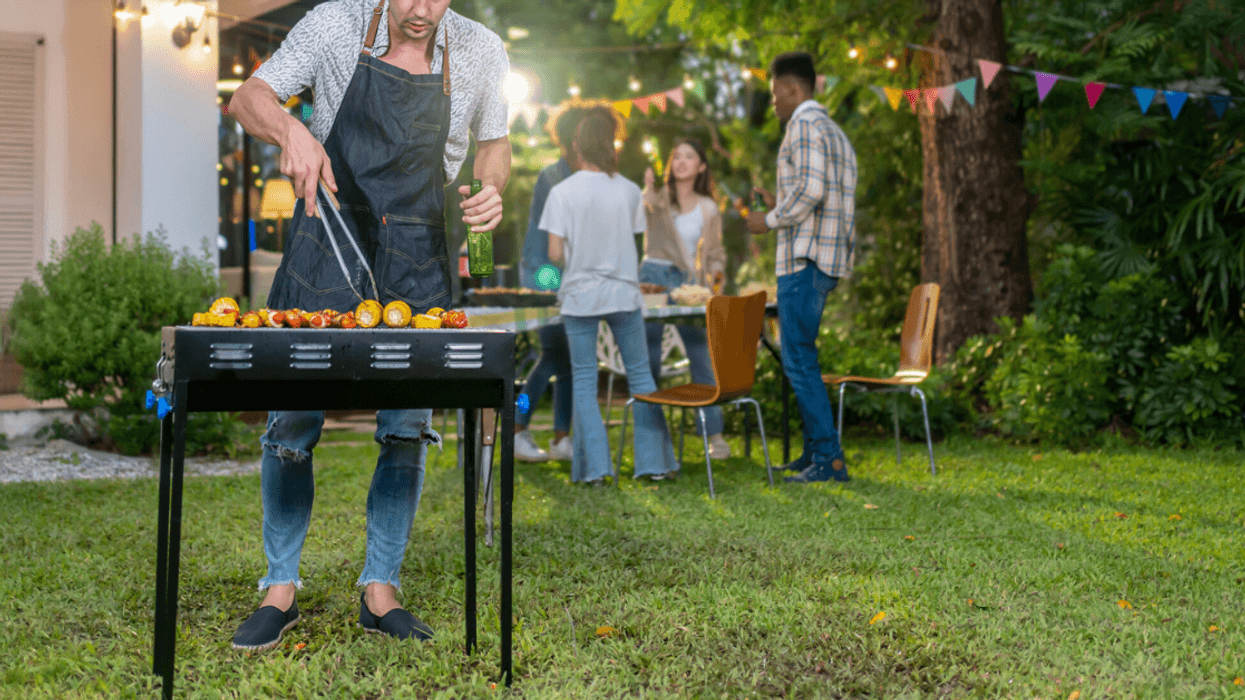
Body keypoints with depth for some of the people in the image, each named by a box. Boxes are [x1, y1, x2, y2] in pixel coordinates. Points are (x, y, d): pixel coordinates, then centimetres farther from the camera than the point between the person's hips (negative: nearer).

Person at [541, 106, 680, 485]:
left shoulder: (563, 192, -8)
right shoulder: (629, 191, -3)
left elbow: (555, 253, -9)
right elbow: (634, 247, 2)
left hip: (580, 295, -1)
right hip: (624, 294, 1)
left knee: (584, 381, 6)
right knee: (640, 374, 11)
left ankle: (594, 467, 2)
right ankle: (654, 461, 11)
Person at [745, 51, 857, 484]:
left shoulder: (804, 126, -10)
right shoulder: (833, 130, 22)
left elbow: (812, 189, -23)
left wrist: (771, 220, -11)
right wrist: (779, 206, 23)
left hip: (805, 261, -10)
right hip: (828, 258, 10)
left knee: (799, 359, -9)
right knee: (799, 357, 15)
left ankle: (830, 459, -10)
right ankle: (815, 452, 19)